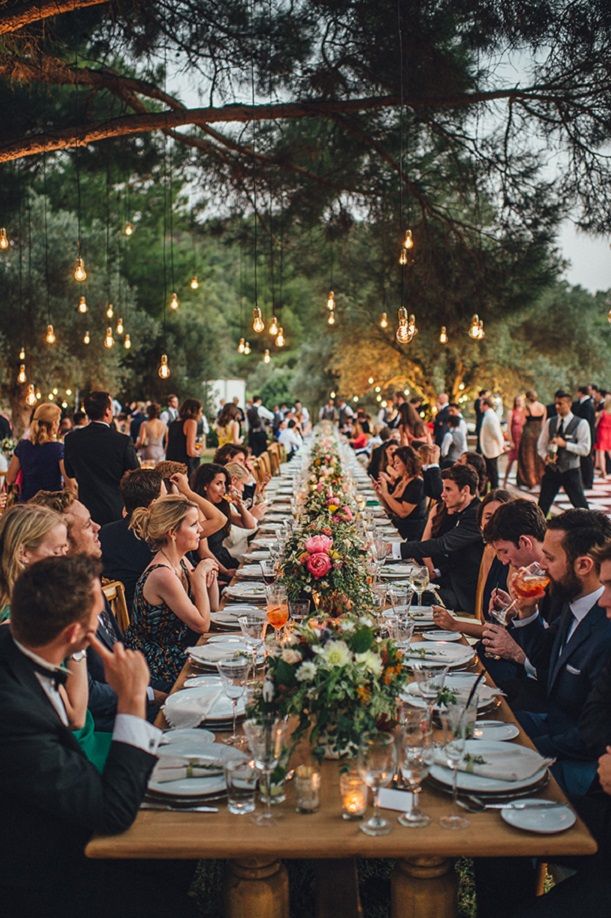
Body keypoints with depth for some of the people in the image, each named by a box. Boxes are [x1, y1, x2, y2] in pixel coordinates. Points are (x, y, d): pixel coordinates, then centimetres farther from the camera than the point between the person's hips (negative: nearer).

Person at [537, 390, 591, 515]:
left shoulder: (581, 424, -8)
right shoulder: (550, 422, 4)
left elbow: (585, 449, -14)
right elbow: (541, 444, 8)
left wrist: (565, 444, -23)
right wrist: (546, 457, -12)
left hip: (571, 471, -4)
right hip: (551, 470, 4)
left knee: (581, 506, 3)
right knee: (543, 505, 10)